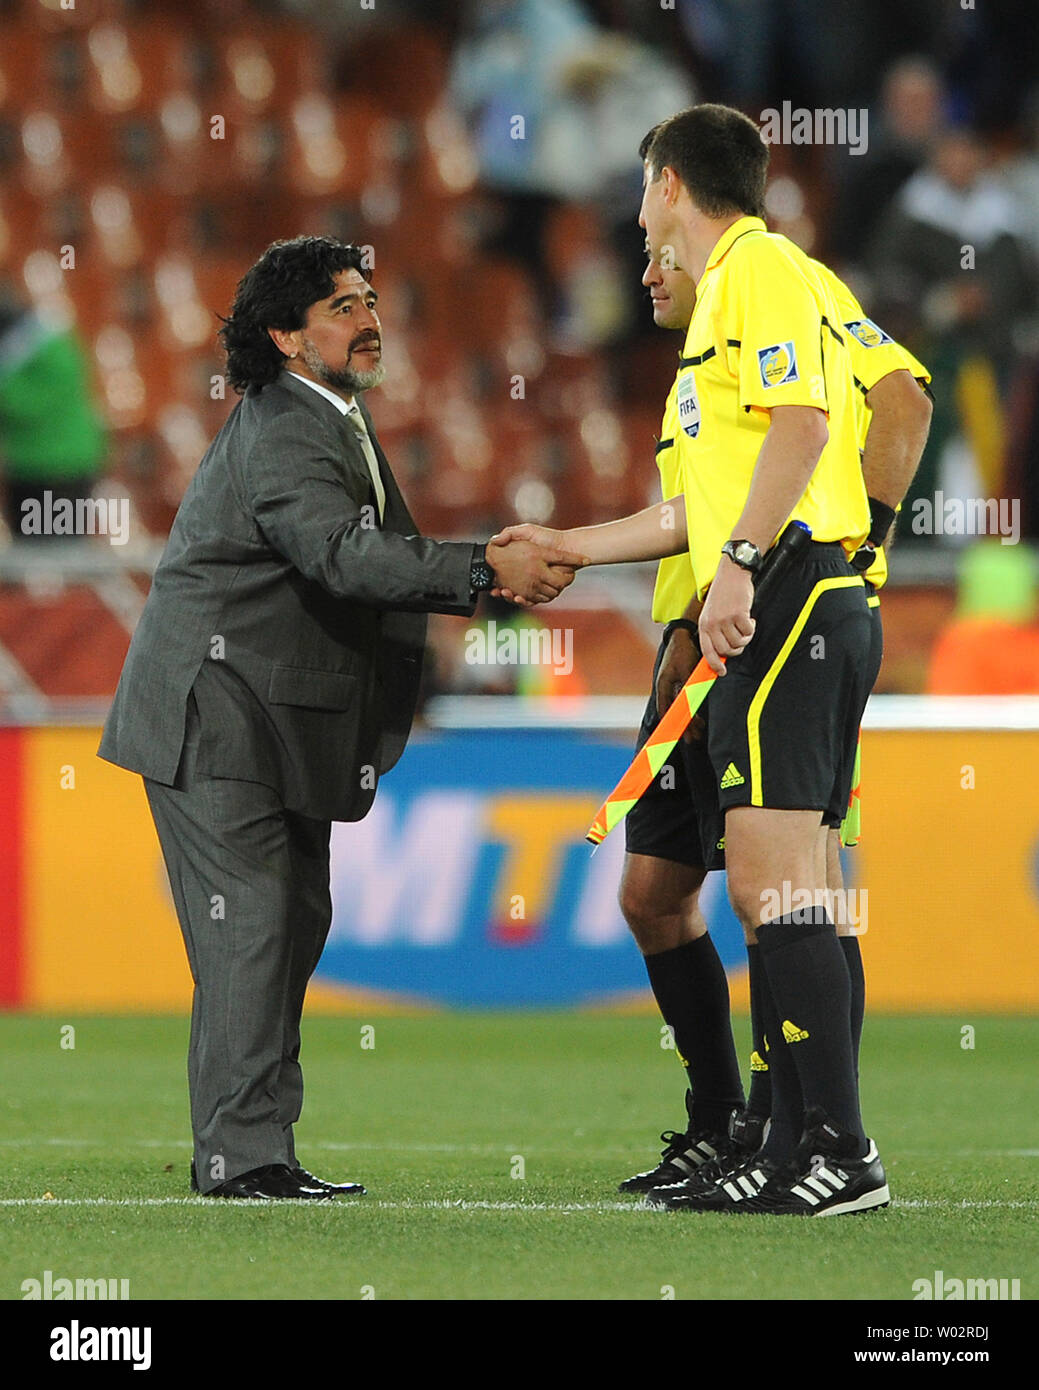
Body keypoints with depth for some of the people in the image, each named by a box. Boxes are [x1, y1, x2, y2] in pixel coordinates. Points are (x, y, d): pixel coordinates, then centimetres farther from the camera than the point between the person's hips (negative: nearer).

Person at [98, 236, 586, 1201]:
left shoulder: (336, 423, 14)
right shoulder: (279, 439, -20)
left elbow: (382, 561, 17)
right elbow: (344, 556, -35)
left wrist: (503, 573, 3)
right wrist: (488, 568, -38)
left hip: (282, 719, 10)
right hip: (216, 718, -10)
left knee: (296, 920, 9)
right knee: (249, 923, -12)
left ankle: (248, 1152, 13)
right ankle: (242, 1155, -12)